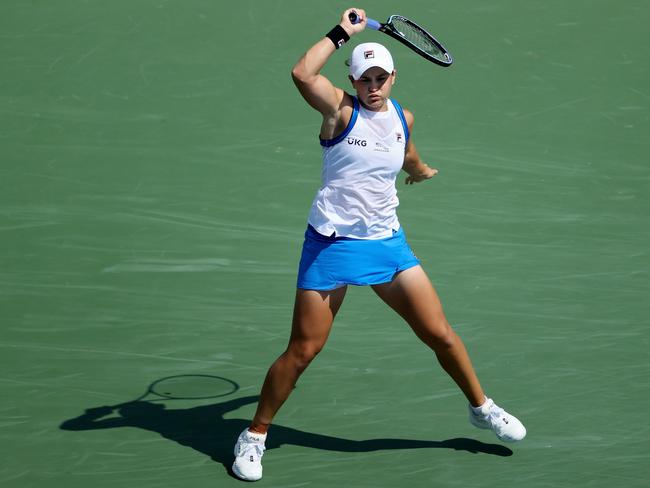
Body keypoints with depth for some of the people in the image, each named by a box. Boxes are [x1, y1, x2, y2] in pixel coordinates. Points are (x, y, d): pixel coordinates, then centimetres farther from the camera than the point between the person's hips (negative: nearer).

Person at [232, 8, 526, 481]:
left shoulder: (402, 117, 7)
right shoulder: (341, 109, -9)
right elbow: (302, 73, -30)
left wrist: (421, 170, 50)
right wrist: (342, 32, -21)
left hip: (388, 242, 5)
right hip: (332, 244, -5)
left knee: (440, 333, 5)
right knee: (302, 352, -3)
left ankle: (481, 407, 29)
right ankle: (254, 437, 13)